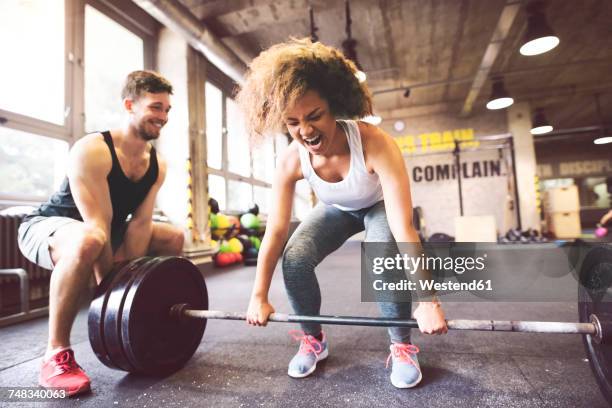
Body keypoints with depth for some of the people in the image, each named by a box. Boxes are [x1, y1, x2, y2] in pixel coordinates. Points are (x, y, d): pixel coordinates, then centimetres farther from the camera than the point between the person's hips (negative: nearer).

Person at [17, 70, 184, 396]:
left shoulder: (157, 164, -7)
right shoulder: (92, 151, -28)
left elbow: (140, 223, -12)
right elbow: (98, 227, -32)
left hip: (108, 231, 7)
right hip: (45, 226, -7)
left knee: (174, 238, 2)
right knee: (88, 242, -41)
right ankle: (56, 353, -23)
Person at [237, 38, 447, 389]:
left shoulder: (375, 144, -40)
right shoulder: (291, 161, -29)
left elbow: (404, 227, -41)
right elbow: (276, 231, -22)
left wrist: (427, 301, -41)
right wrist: (259, 296, -17)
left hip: (379, 207, -2)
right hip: (336, 210, 3)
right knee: (294, 259, -20)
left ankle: (403, 347, -4)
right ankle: (314, 339, 6)